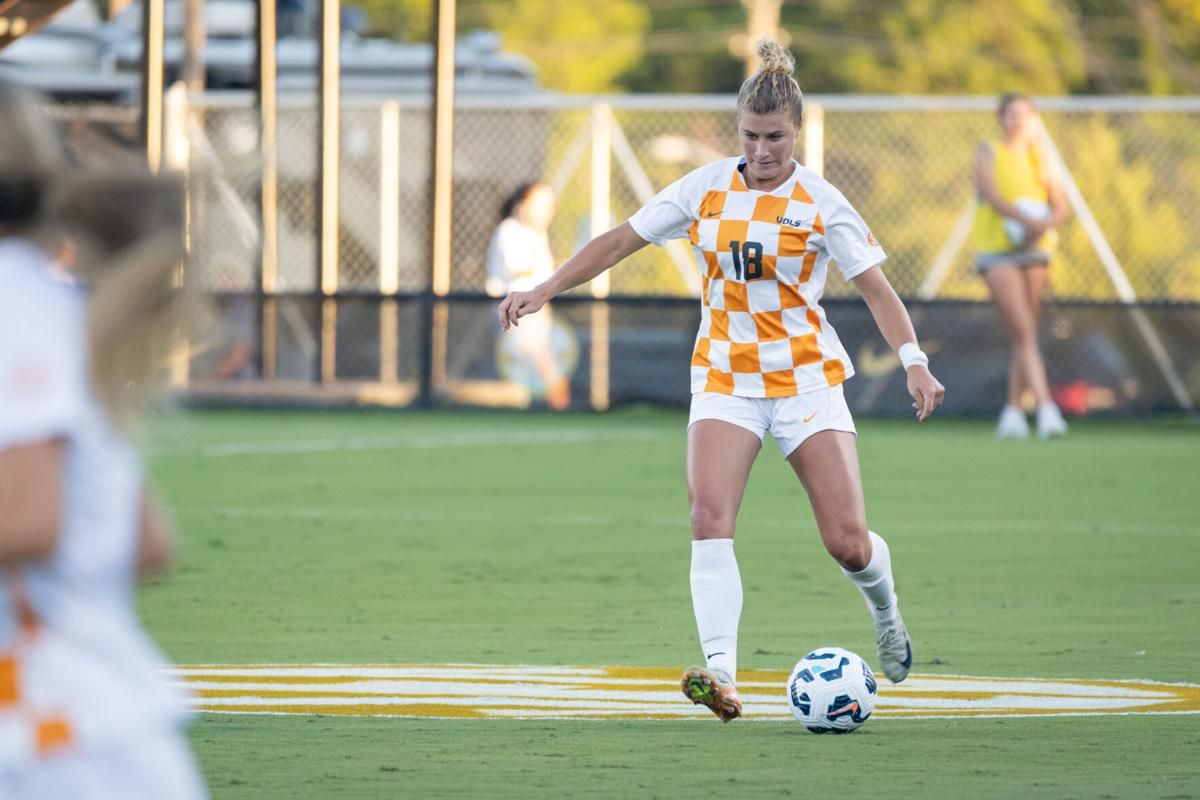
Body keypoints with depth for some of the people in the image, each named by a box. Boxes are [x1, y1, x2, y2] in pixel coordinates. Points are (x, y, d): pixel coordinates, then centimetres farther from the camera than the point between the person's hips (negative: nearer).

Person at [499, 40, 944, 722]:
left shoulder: (820, 203, -6)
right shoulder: (708, 188, 1)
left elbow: (877, 288, -8)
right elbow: (622, 240, 7)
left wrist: (915, 362, -22)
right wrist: (544, 290, 1)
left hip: (807, 379, -2)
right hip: (724, 378, 2)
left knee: (848, 543, -5)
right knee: (710, 518, -22)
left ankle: (886, 611, 31)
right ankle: (721, 674, -30)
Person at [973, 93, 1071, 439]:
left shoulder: (1040, 158, 13)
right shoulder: (988, 152, 3)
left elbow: (1061, 208, 8)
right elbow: (991, 194, -14)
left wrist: (1046, 225, -16)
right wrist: (1028, 219, -29)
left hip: (1034, 251, 4)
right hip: (997, 251, -4)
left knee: (1022, 336, 6)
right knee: (1024, 331, -15)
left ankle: (1013, 412, 16)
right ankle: (1046, 408, -24)